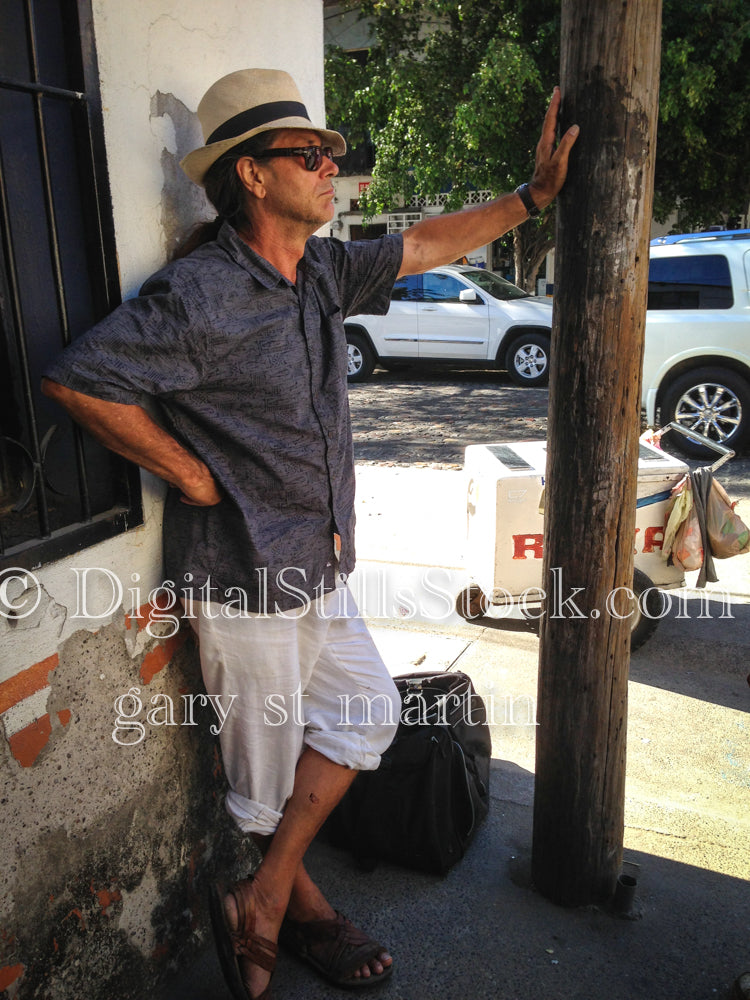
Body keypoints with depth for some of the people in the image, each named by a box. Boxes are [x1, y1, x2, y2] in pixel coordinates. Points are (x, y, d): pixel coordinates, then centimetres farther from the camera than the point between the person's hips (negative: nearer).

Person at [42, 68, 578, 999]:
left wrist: (534, 193, 17)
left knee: (367, 713, 16)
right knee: (266, 765, 11)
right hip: (244, 576, -9)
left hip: (319, 568, 9)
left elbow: (425, 245, 16)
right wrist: (191, 475, -17)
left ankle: (261, 900, 27)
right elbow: (77, 378, -22)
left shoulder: (322, 269, 6)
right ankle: (302, 908, 40)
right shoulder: (200, 293, -20)